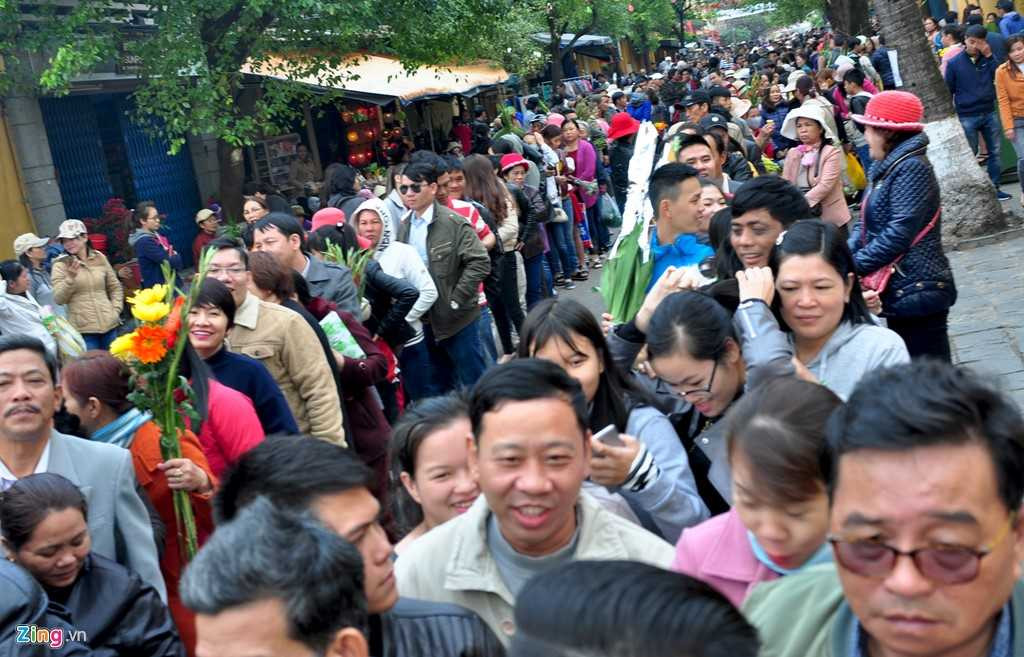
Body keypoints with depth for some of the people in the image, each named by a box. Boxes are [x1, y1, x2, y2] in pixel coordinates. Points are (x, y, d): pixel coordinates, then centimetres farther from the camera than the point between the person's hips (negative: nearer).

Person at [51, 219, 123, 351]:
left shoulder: (99, 258, 6)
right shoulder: (60, 264, -2)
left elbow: (115, 287, 16)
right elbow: (59, 299, -9)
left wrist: (115, 310, 5)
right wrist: (70, 277, -21)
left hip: (109, 325, 3)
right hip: (83, 330, -3)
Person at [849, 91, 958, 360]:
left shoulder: (912, 167, -17)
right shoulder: (886, 168, 12)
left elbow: (899, 233, -24)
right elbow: (866, 224, 11)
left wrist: (853, 266, -20)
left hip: (917, 290, -10)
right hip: (899, 290, 10)